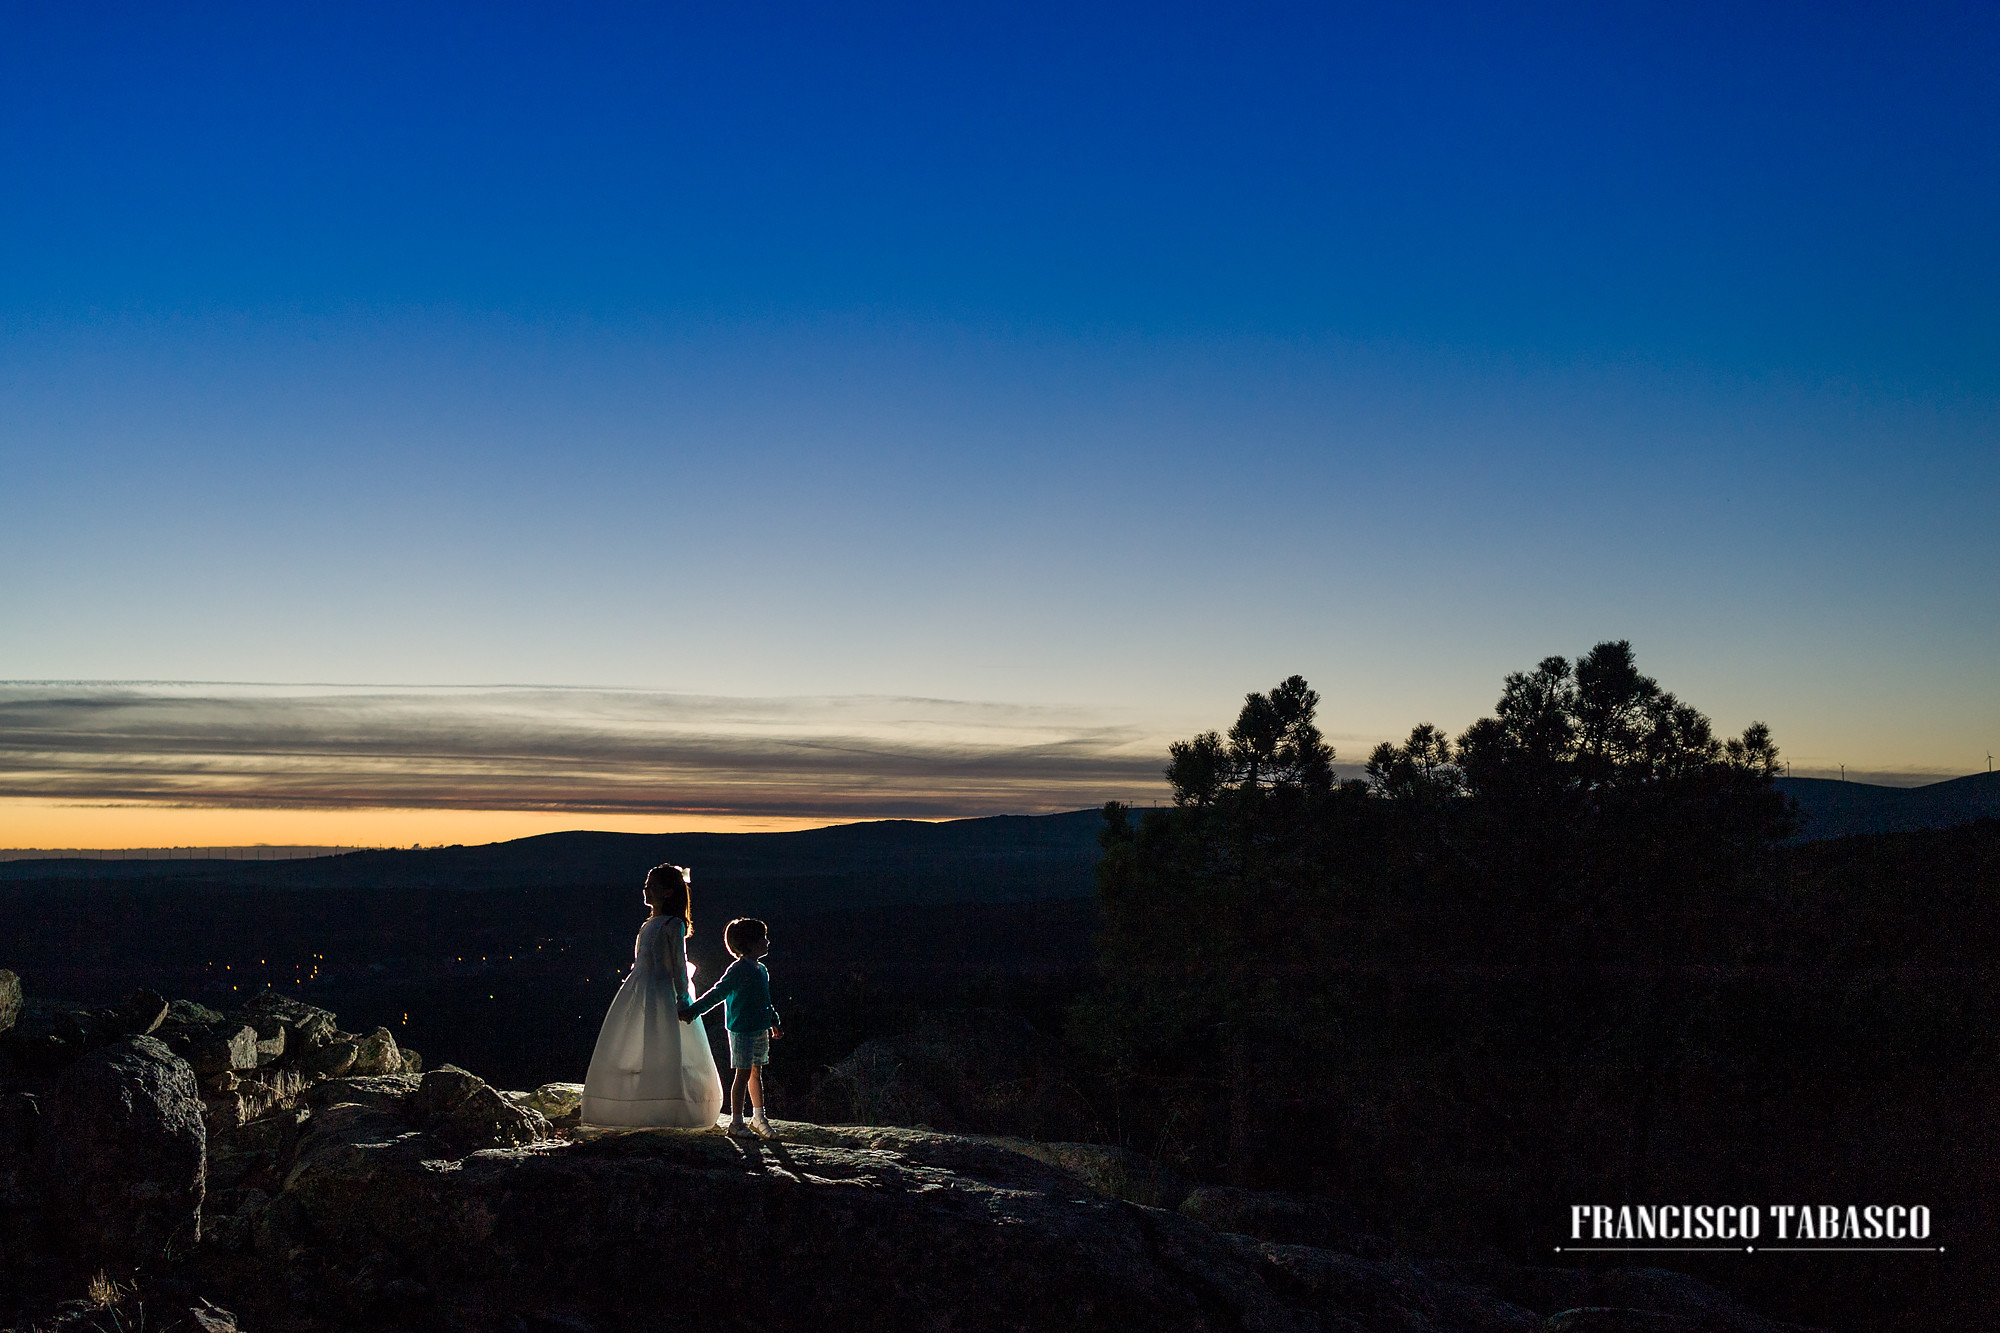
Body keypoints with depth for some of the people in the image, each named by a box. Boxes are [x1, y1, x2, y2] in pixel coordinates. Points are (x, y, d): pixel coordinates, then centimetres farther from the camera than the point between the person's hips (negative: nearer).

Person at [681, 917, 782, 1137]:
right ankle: (736, 1121, 4)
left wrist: (774, 1022, 27)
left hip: (760, 1029, 8)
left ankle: (759, 1117, 21)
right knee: (743, 1073, -4)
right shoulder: (738, 969, -13)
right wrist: (693, 1010, -22)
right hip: (742, 1030, -8)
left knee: (757, 1072, 13)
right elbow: (717, 993, -15)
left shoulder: (762, 970, 13)